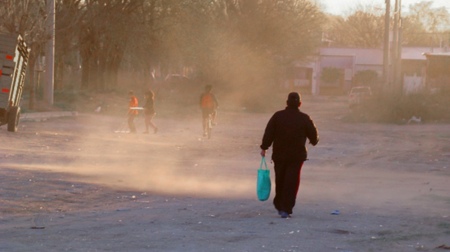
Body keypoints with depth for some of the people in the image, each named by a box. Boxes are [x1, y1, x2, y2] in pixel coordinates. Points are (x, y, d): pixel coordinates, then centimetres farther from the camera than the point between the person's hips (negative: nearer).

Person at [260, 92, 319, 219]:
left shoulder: (278, 116, -4)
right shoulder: (304, 118, -5)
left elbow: (269, 133, -6)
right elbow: (313, 135, 4)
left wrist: (264, 147, 2)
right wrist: (314, 141, 26)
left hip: (279, 154, 2)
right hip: (297, 155, -2)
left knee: (280, 181, 17)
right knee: (291, 183, -2)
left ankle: (279, 206, 28)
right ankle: (286, 209, -9)